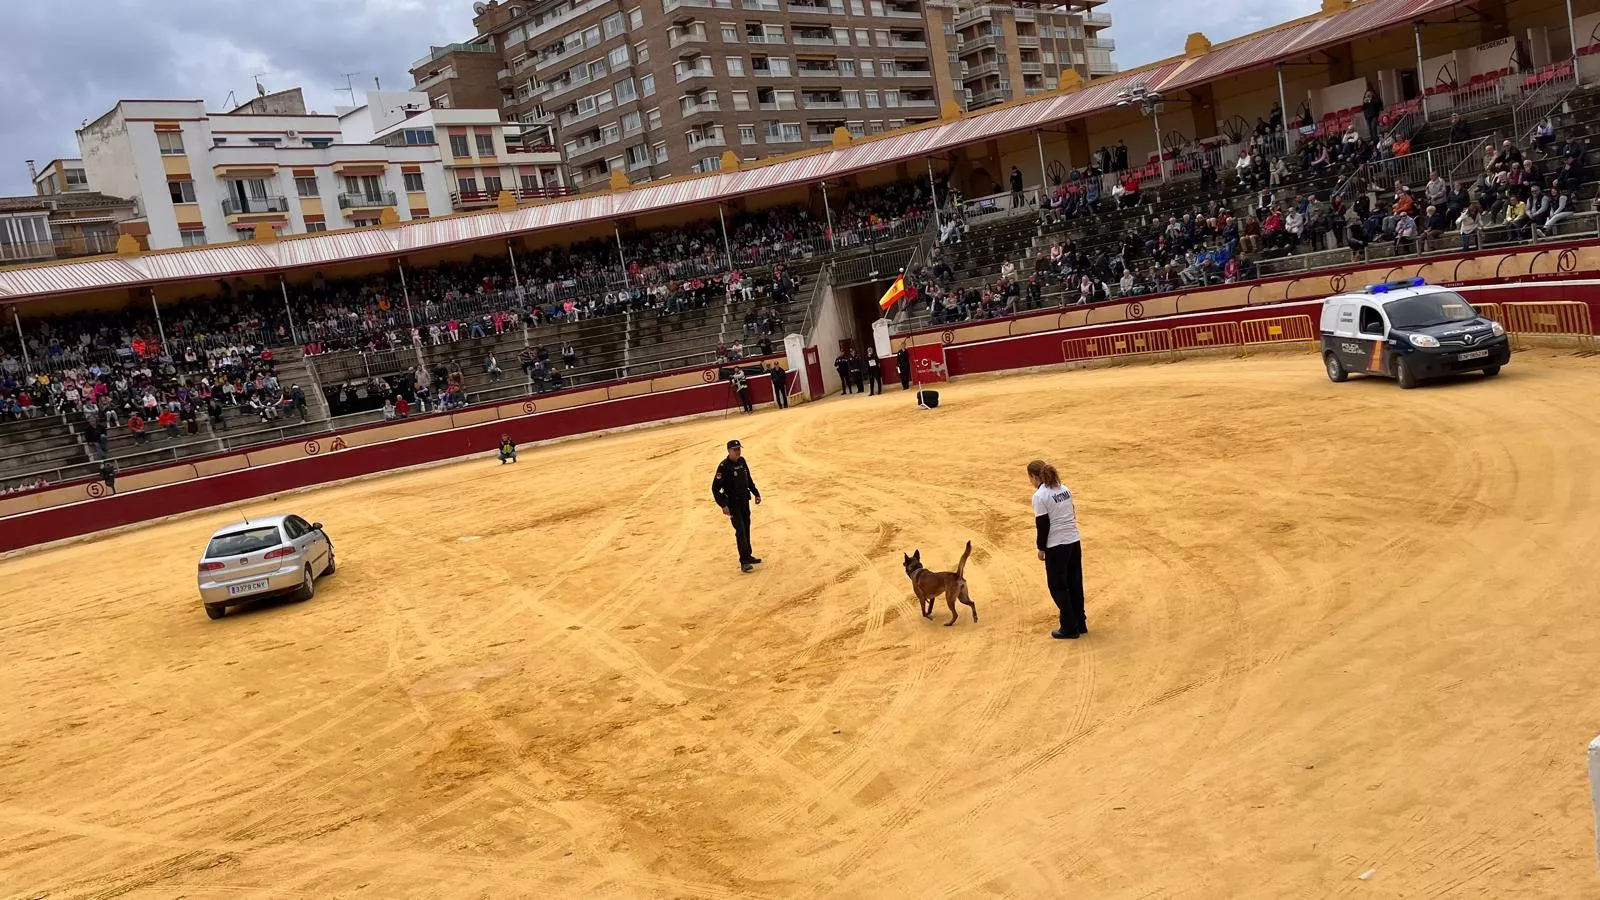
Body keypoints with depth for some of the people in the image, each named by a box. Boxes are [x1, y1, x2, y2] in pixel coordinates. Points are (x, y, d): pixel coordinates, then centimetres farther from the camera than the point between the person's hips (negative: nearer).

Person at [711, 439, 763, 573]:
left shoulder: (742, 461, 4)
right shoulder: (724, 466, -18)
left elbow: (748, 479, 20)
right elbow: (715, 488, -19)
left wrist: (756, 493, 18)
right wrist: (723, 505, -24)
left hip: (745, 501, 7)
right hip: (733, 503, -7)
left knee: (746, 529, 14)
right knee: (740, 531, -10)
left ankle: (748, 556, 27)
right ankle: (744, 561, -8)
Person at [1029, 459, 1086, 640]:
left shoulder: (1040, 496, -14)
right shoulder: (1064, 489, 9)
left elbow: (1043, 525, -14)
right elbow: (1071, 514, 15)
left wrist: (1041, 548, -3)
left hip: (1056, 546, -7)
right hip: (1074, 542, 7)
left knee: (1058, 587, 5)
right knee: (1075, 584, 16)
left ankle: (1069, 628, 9)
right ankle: (1080, 623, 25)